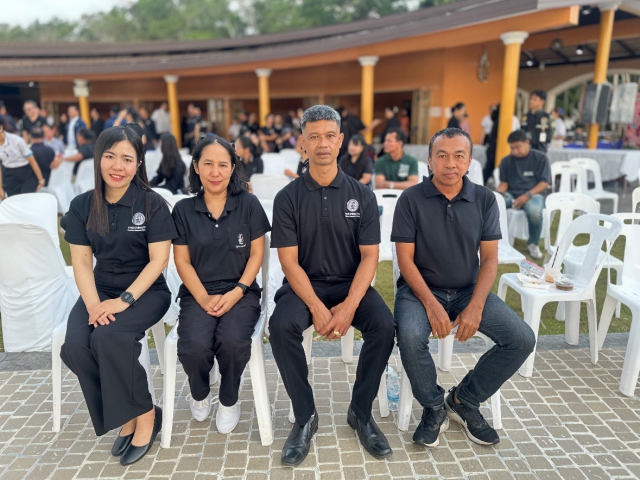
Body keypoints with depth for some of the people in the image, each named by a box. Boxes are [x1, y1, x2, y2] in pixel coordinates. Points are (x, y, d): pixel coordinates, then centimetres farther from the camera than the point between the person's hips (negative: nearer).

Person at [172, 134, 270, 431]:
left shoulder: (249, 205, 1)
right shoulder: (184, 209, 4)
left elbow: (256, 254, 1)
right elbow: (182, 261, 3)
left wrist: (236, 292, -12)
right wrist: (204, 298, -11)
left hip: (241, 292, -1)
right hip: (198, 294, 1)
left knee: (233, 341, -30)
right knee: (194, 346, -27)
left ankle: (229, 401, 4)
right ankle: (199, 394, 12)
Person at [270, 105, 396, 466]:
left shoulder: (362, 195, 0)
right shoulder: (288, 197, -2)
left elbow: (370, 256, -5)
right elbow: (289, 261, -7)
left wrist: (349, 306, -19)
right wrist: (316, 307, -21)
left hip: (351, 284, 1)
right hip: (304, 285, 0)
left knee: (384, 325, -26)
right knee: (281, 326, -30)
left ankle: (361, 412, -2)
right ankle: (305, 416, -7)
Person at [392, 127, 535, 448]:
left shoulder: (484, 199, 1)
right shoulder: (411, 199, -7)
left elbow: (489, 259, -1)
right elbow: (405, 259, -9)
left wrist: (475, 306, -15)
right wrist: (431, 305, -22)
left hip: (468, 290, 3)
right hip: (420, 288, -3)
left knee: (522, 339, -14)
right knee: (411, 337, -32)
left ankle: (463, 400, 8)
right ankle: (434, 407, -2)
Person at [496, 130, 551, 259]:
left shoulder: (540, 158, 2)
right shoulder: (506, 161, 9)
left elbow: (544, 183, -4)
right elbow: (504, 182, 10)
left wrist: (527, 195, -19)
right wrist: (498, 192, -14)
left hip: (533, 194, -2)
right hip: (511, 194, 2)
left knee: (534, 211, -38)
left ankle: (533, 243, -8)